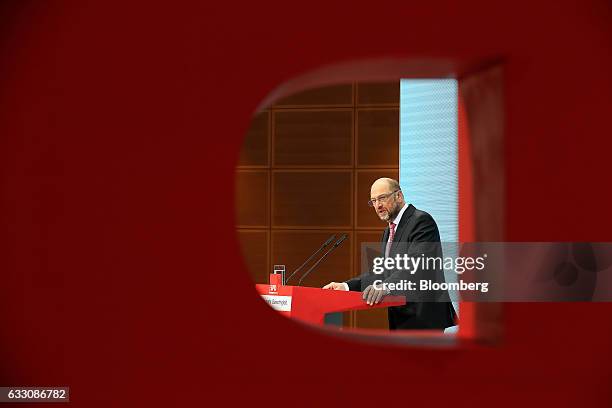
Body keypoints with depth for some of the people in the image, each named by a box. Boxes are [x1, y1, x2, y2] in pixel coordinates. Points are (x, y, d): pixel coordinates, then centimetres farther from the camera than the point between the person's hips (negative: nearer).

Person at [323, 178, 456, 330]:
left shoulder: (422, 221, -12)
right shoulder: (389, 231, 20)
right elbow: (380, 272, 16)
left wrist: (386, 286, -43)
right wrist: (346, 286, 1)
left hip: (422, 317, -9)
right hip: (401, 318, 10)